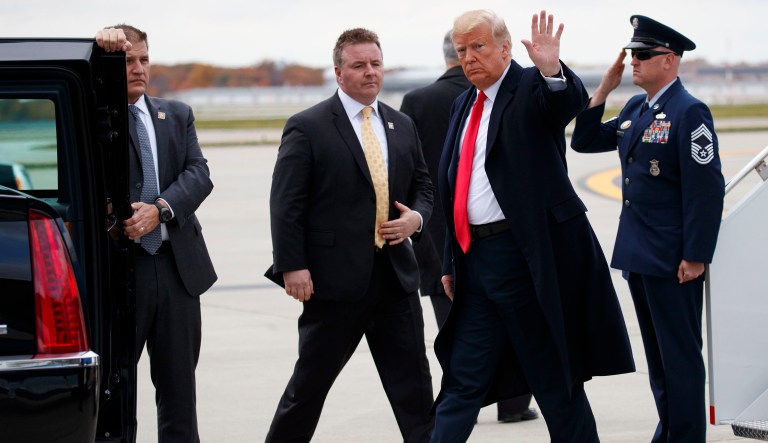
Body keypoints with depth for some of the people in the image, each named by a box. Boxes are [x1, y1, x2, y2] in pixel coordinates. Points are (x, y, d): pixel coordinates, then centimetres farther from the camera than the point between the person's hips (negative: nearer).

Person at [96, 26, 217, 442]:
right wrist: (101, 53, -20)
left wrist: (160, 209, -16)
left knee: (179, 389, 9)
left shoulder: (177, 115, 13)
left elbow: (199, 175, 1)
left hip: (177, 267, 4)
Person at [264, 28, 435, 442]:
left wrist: (416, 217, -2)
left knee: (413, 383, 6)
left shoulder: (402, 126, 12)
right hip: (335, 278, -5)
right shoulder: (307, 127, -5)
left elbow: (422, 186, 20)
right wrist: (292, 266, -15)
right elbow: (286, 204, -8)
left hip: (396, 275, 5)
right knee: (311, 380, 5)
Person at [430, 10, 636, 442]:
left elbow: (571, 101, -29)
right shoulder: (464, 105, 16)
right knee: (463, 382, 9)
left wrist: (551, 68, -49)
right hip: (476, 257, 7)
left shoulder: (534, 87, -5)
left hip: (528, 256, -7)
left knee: (555, 378, 3)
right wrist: (451, 263, 18)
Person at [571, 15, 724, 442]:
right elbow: (585, 141, 15)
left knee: (680, 353, 0)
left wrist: (696, 257, -20)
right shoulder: (634, 109, 11)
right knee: (657, 352, 16)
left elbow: (707, 190, -18)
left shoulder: (690, 112, -14)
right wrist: (604, 89, 4)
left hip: (673, 258, -8)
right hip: (638, 253, 8)